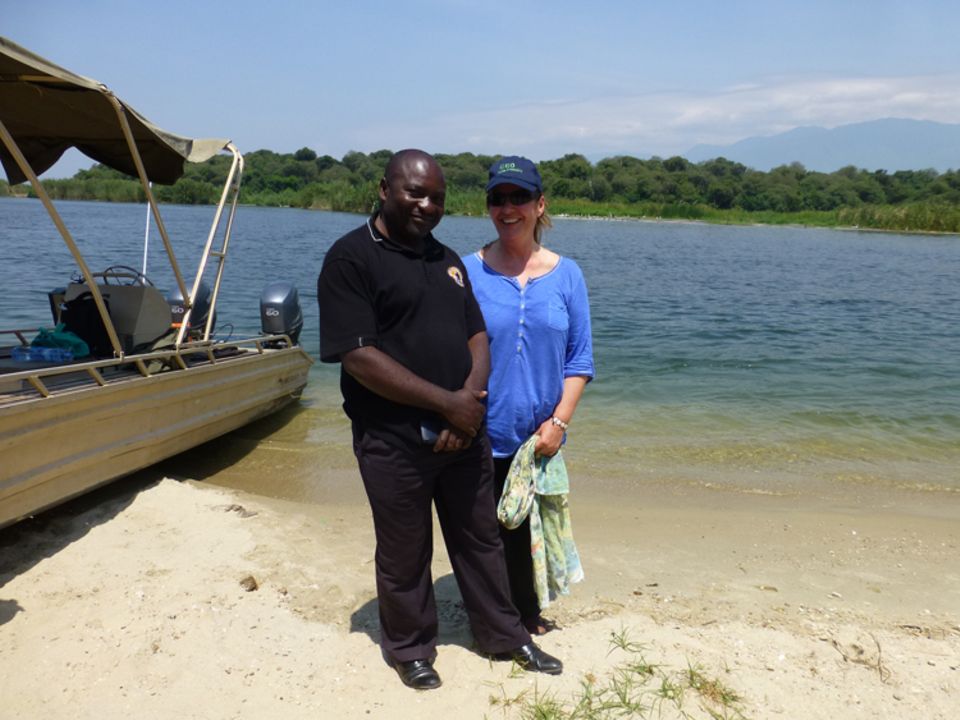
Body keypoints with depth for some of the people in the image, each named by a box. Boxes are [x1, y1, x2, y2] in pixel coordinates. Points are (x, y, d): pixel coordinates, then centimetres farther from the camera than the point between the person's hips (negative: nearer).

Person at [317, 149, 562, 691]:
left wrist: (471, 397, -9)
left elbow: (478, 336, 11)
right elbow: (359, 357, -18)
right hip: (395, 442, -5)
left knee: (481, 540, 18)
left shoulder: (447, 259, 12)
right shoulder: (351, 257, -9)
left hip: (465, 434, 6)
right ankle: (410, 649, 34)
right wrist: (446, 402, -18)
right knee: (404, 555, 11)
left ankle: (505, 636, 36)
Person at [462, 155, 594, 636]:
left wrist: (559, 421, -7)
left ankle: (527, 615, 37)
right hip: (482, 436, -2)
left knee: (529, 530, 16)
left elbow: (580, 358, 2)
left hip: (539, 437, 2)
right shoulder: (468, 271, -5)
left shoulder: (566, 275, 1)